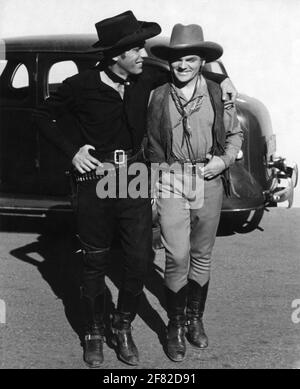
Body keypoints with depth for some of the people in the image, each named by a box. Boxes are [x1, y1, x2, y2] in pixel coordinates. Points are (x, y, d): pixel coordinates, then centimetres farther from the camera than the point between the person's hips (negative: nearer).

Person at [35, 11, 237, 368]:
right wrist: (72, 150, -7)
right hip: (95, 182, -3)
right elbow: (44, 116, 3)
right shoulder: (81, 86, -11)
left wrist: (219, 78, 9)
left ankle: (122, 327, 25)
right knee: (94, 262, 8)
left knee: (139, 259, 3)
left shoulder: (145, 77, -2)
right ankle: (93, 334, 26)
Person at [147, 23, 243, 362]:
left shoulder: (218, 94, 2)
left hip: (209, 182, 2)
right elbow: (151, 144, 6)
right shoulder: (158, 97, 0)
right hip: (171, 182, -2)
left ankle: (195, 319, 29)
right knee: (177, 257, -6)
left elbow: (235, 133, 14)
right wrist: (152, 188, 4)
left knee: (202, 256, 12)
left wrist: (224, 159, -3)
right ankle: (175, 326, 9)